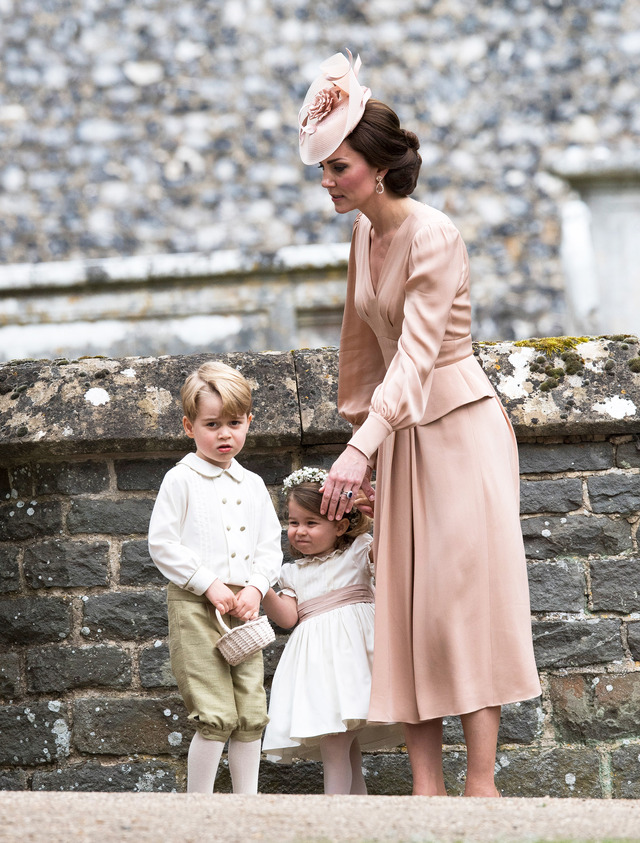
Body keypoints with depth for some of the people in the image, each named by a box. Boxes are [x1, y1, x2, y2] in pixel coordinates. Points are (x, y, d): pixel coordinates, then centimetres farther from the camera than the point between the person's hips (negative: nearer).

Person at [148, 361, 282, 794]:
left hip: (244, 609, 5)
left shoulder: (252, 485, 14)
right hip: (195, 606, -5)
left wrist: (255, 587, -4)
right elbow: (162, 544, -7)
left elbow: (271, 546, 15)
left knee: (252, 714, 5)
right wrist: (210, 585, -13)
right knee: (216, 716, -11)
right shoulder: (181, 480, -2)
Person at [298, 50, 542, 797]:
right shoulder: (364, 235, 6)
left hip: (458, 427, -8)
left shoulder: (431, 236, -18)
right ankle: (426, 785, 1)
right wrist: (357, 423, 16)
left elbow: (417, 352, -26)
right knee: (405, 604, 2)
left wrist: (362, 447, -34)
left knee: (464, 596, -9)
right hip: (401, 434, 8)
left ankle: (481, 784, -8)